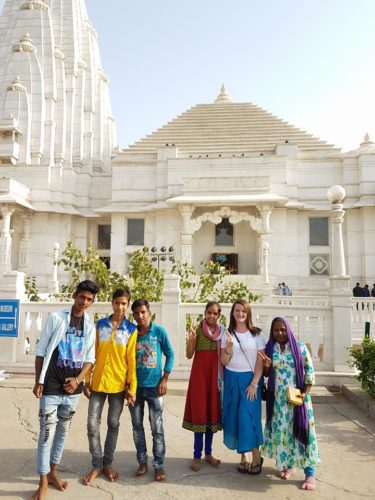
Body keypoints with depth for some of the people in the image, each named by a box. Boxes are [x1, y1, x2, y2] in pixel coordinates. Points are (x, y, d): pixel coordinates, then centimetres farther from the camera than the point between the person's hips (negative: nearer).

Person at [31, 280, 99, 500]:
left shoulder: (90, 326, 5)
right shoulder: (55, 318, -6)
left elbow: (90, 358, 6)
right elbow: (41, 351, -3)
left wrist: (78, 379, -8)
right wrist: (38, 381, -5)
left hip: (73, 388, 4)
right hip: (51, 387, -4)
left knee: (63, 430, 15)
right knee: (47, 431, -1)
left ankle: (53, 472, 32)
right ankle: (43, 482, 12)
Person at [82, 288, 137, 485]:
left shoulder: (131, 329, -2)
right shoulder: (100, 325, 3)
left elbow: (131, 360, -3)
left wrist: (132, 387, -6)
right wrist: (87, 380, 3)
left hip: (118, 384, -1)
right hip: (98, 382, 2)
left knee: (113, 424, 10)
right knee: (92, 424, 2)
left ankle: (107, 464, 26)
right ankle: (97, 465, 19)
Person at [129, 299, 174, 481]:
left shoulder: (159, 332, -6)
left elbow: (170, 355, 0)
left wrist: (164, 379, -6)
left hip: (154, 386, -2)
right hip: (135, 386, 3)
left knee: (157, 428, 2)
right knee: (137, 426, 12)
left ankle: (159, 465, 15)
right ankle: (142, 462, 26)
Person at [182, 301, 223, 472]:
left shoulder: (222, 331, 6)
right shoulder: (198, 329, -5)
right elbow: (189, 355, -7)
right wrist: (191, 340, -24)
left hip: (215, 374, 4)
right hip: (200, 372, -3)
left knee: (212, 412, 9)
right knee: (199, 412, -2)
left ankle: (208, 453, 21)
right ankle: (197, 456, 9)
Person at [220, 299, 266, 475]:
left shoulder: (257, 334, -3)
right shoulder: (227, 334, 2)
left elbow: (260, 361, -4)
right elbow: (223, 362, 1)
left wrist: (254, 384, -10)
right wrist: (229, 347, -18)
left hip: (249, 379, -2)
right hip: (231, 379, 3)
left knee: (248, 416, -5)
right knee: (234, 417, 6)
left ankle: (256, 457, 13)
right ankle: (243, 457, 20)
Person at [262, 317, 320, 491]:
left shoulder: (299, 347, -5)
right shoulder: (269, 349, 2)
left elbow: (309, 371, -3)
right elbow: (266, 374, 9)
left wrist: (304, 393, -11)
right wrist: (266, 366, -14)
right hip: (277, 398, 3)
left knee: (300, 429, -2)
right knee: (281, 429, 8)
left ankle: (310, 473, 6)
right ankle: (288, 464, 26)